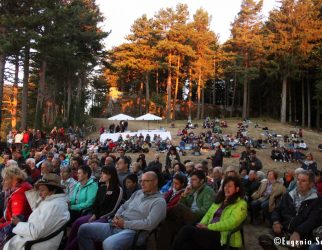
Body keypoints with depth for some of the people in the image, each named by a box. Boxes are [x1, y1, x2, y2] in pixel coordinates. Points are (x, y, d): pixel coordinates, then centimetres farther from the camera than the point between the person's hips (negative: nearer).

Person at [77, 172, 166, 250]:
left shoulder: (159, 201, -6)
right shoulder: (138, 193, 19)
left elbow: (149, 224, -18)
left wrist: (125, 224, -15)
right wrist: (116, 216, 0)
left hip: (131, 231, -8)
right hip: (115, 226, 8)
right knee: (84, 229, -2)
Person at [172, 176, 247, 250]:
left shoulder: (241, 204, 0)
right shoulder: (219, 200, 23)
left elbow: (230, 223, -14)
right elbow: (208, 214, 21)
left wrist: (209, 227, -16)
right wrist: (202, 224, -2)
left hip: (223, 238, -6)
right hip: (210, 232, 6)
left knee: (187, 230, -26)